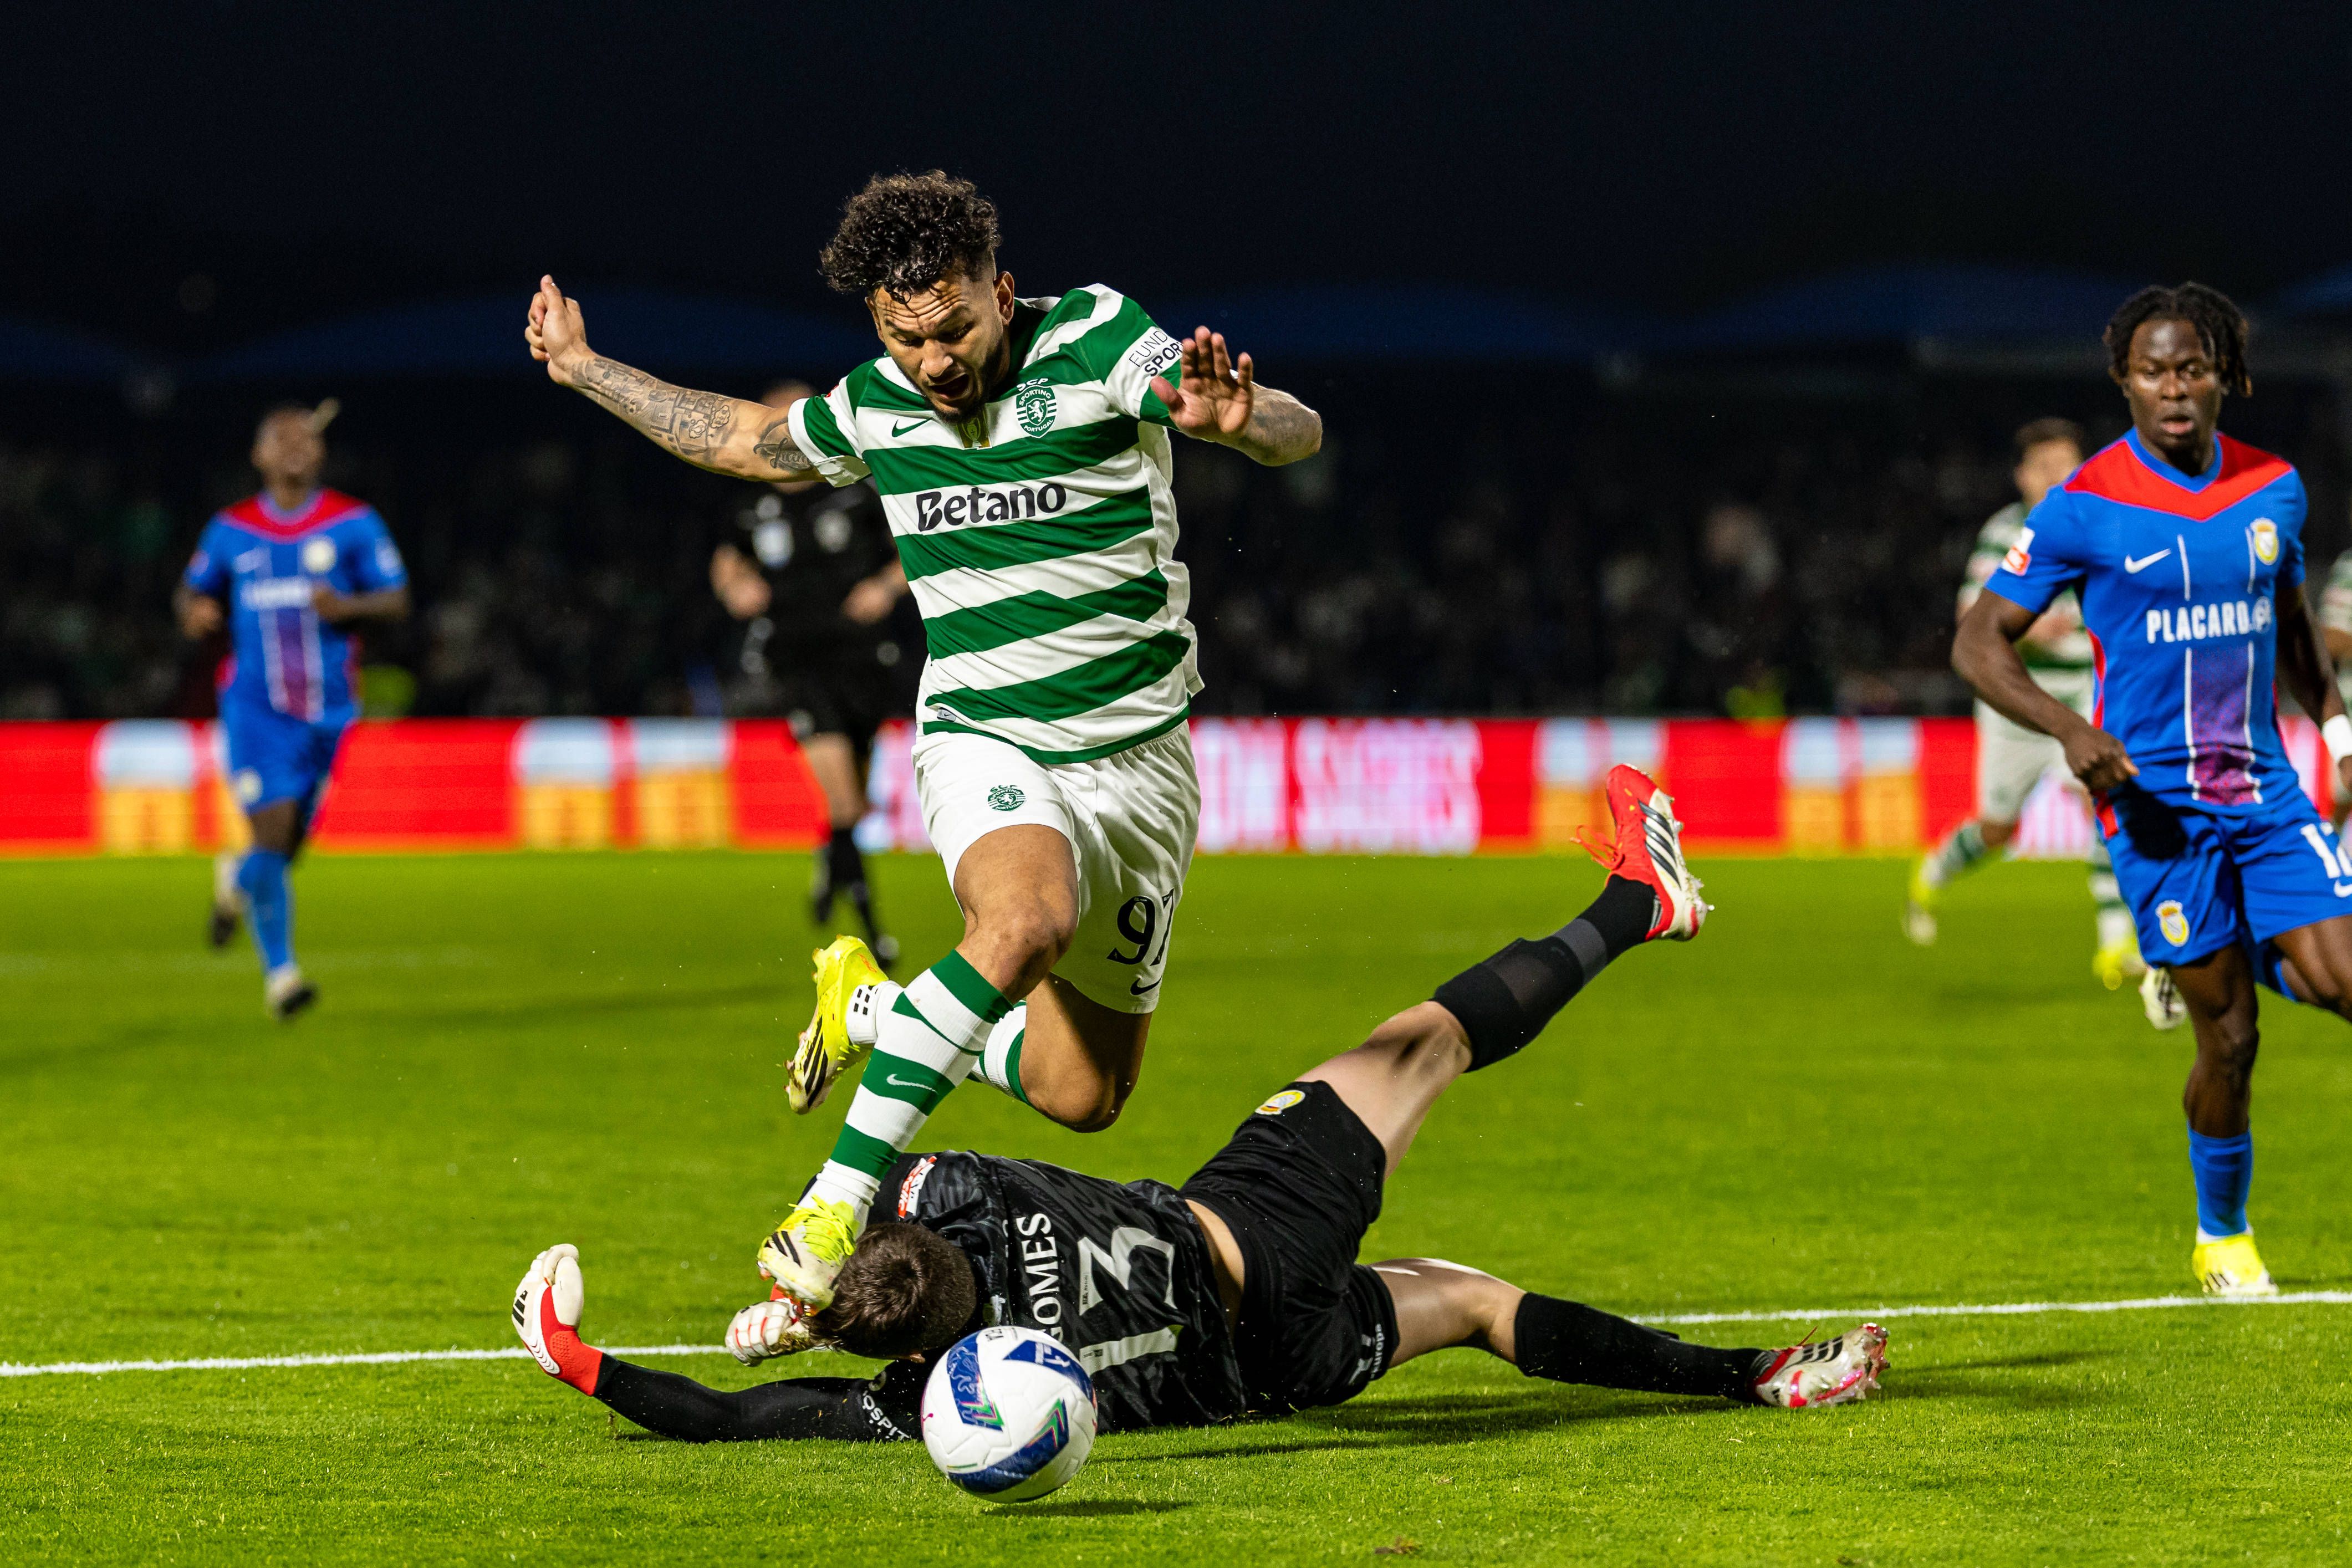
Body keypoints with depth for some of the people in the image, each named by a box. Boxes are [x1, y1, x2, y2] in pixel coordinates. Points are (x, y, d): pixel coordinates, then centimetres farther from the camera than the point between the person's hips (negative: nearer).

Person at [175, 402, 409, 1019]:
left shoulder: (355, 524, 0)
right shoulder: (231, 531, 4)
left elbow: (397, 602, 0)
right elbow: (192, 591, 18)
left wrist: (347, 606, -20)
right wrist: (194, 611, -6)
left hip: (330, 710, 1)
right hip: (257, 709, -1)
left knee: (289, 846, 9)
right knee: (274, 834, -14)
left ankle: (238, 879, 46)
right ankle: (280, 972, -3)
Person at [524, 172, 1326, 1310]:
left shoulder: (1097, 339, -12)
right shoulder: (876, 406, 1)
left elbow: (1299, 431, -23)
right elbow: (747, 441, 24)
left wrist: (1239, 420, -47)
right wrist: (585, 370, 27)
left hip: (1138, 760, 0)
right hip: (984, 741, 0)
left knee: (1081, 1095, 4)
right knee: (1027, 917, -36)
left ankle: (871, 1007, 30)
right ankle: (840, 1198, -37)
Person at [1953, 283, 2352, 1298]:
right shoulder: (2085, 509, -9)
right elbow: (1979, 643, -5)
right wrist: (2072, 730, -19)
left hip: (2264, 786, 4)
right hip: (2156, 798, -4)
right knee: (2230, 1037, -1)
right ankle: (2223, 1236, 19)